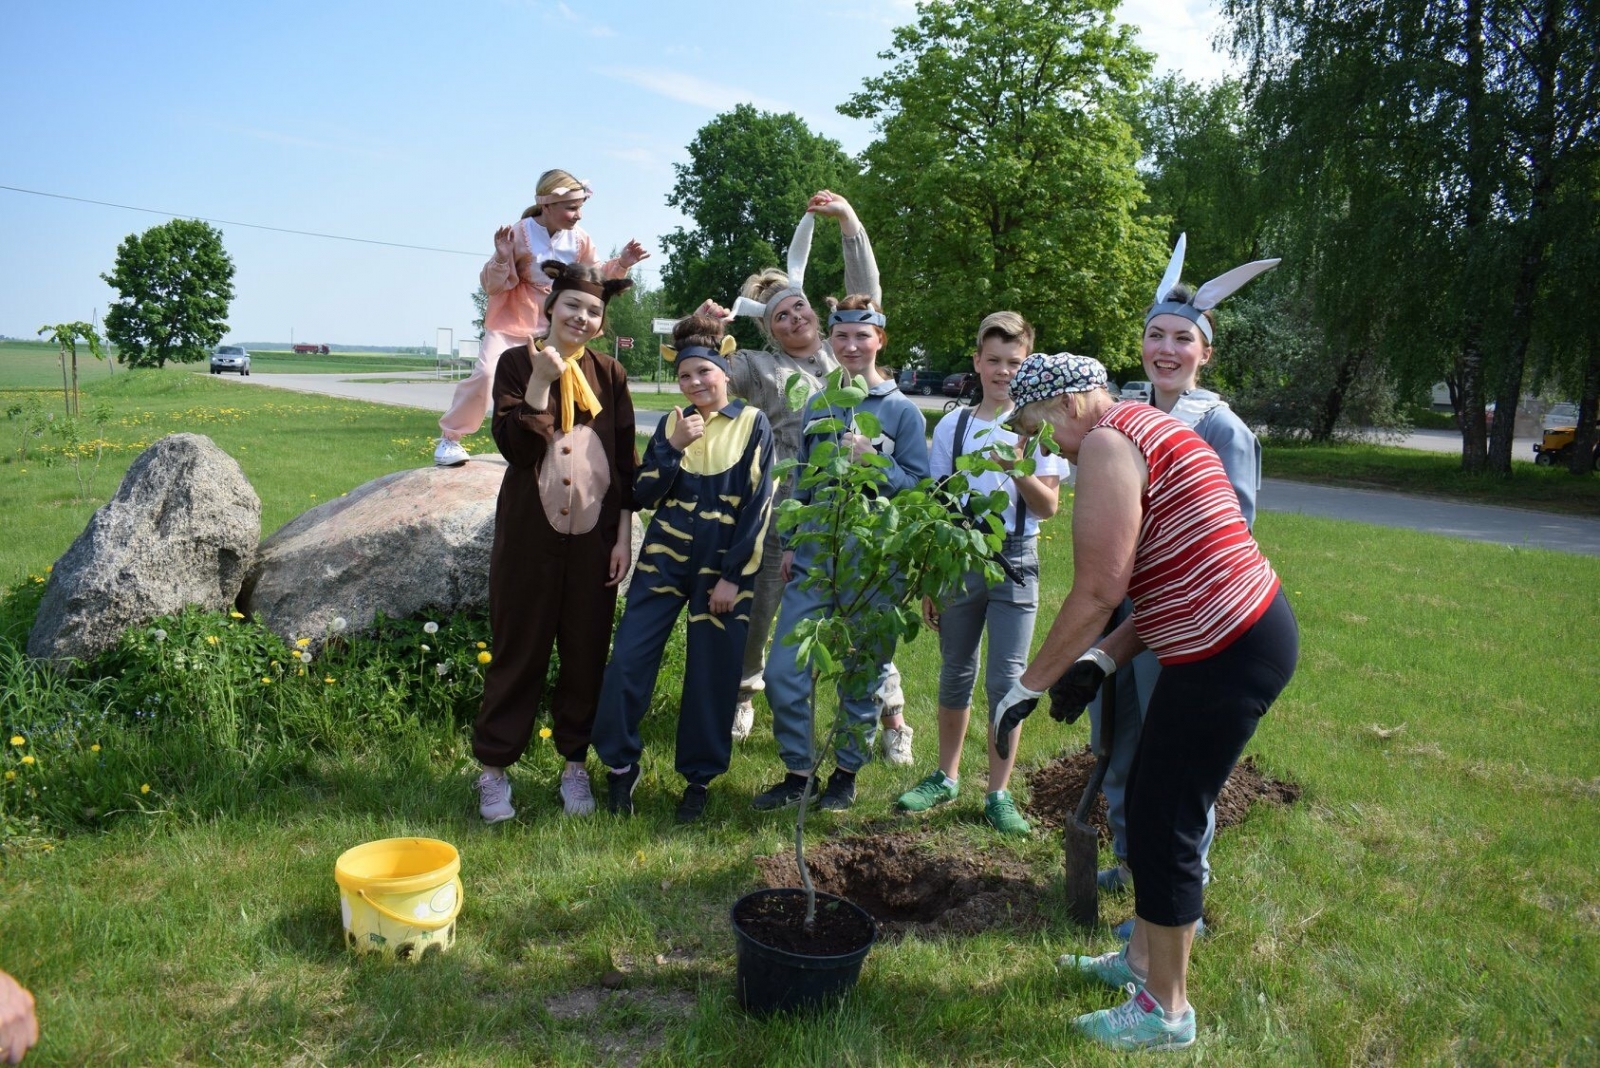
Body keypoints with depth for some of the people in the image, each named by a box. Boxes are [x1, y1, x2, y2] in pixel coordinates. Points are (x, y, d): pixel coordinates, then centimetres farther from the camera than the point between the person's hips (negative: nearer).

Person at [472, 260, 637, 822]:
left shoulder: (609, 373, 4)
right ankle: (493, 767, 19)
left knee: (586, 651, 8)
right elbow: (514, 448, -11)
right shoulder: (517, 363, -1)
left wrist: (624, 535, 1)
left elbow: (626, 460, 5)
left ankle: (575, 764, 23)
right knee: (519, 648, 6)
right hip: (530, 530, -2)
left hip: (594, 534, 2)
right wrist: (541, 382, -20)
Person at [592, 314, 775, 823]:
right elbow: (643, 496, 2)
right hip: (665, 556, 3)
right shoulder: (672, 423, 7)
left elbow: (758, 505, -6)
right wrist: (674, 447, -12)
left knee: (713, 675, 4)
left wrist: (733, 576, -11)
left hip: (724, 566, -3)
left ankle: (700, 777, 22)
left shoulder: (752, 424, -2)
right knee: (628, 659, -3)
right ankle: (620, 766, 16)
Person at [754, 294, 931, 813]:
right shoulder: (817, 405, 11)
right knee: (783, 671, -1)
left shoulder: (902, 410, -2)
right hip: (814, 556, 4)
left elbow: (919, 486, -4)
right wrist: (789, 543, 14)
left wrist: (873, 461, -18)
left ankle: (846, 773, 24)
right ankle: (798, 773, 16)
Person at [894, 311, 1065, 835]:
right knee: (956, 675, 12)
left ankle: (999, 793, 12)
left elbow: (1049, 507, -7)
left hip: (1014, 562, -2)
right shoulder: (952, 427, 4)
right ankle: (946, 777, 27)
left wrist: (1017, 470, -25)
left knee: (1007, 679, 0)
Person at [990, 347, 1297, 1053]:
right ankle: (1142, 959, 37)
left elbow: (1098, 590, -20)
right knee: (1148, 803, 20)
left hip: (1228, 654, -10)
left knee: (1164, 827, 2)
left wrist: (1027, 686, -11)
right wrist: (1101, 662, 10)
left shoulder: (1106, 443, -14)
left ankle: (1166, 1010, 18)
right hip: (1247, 632, 10)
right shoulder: (1147, 427, 16)